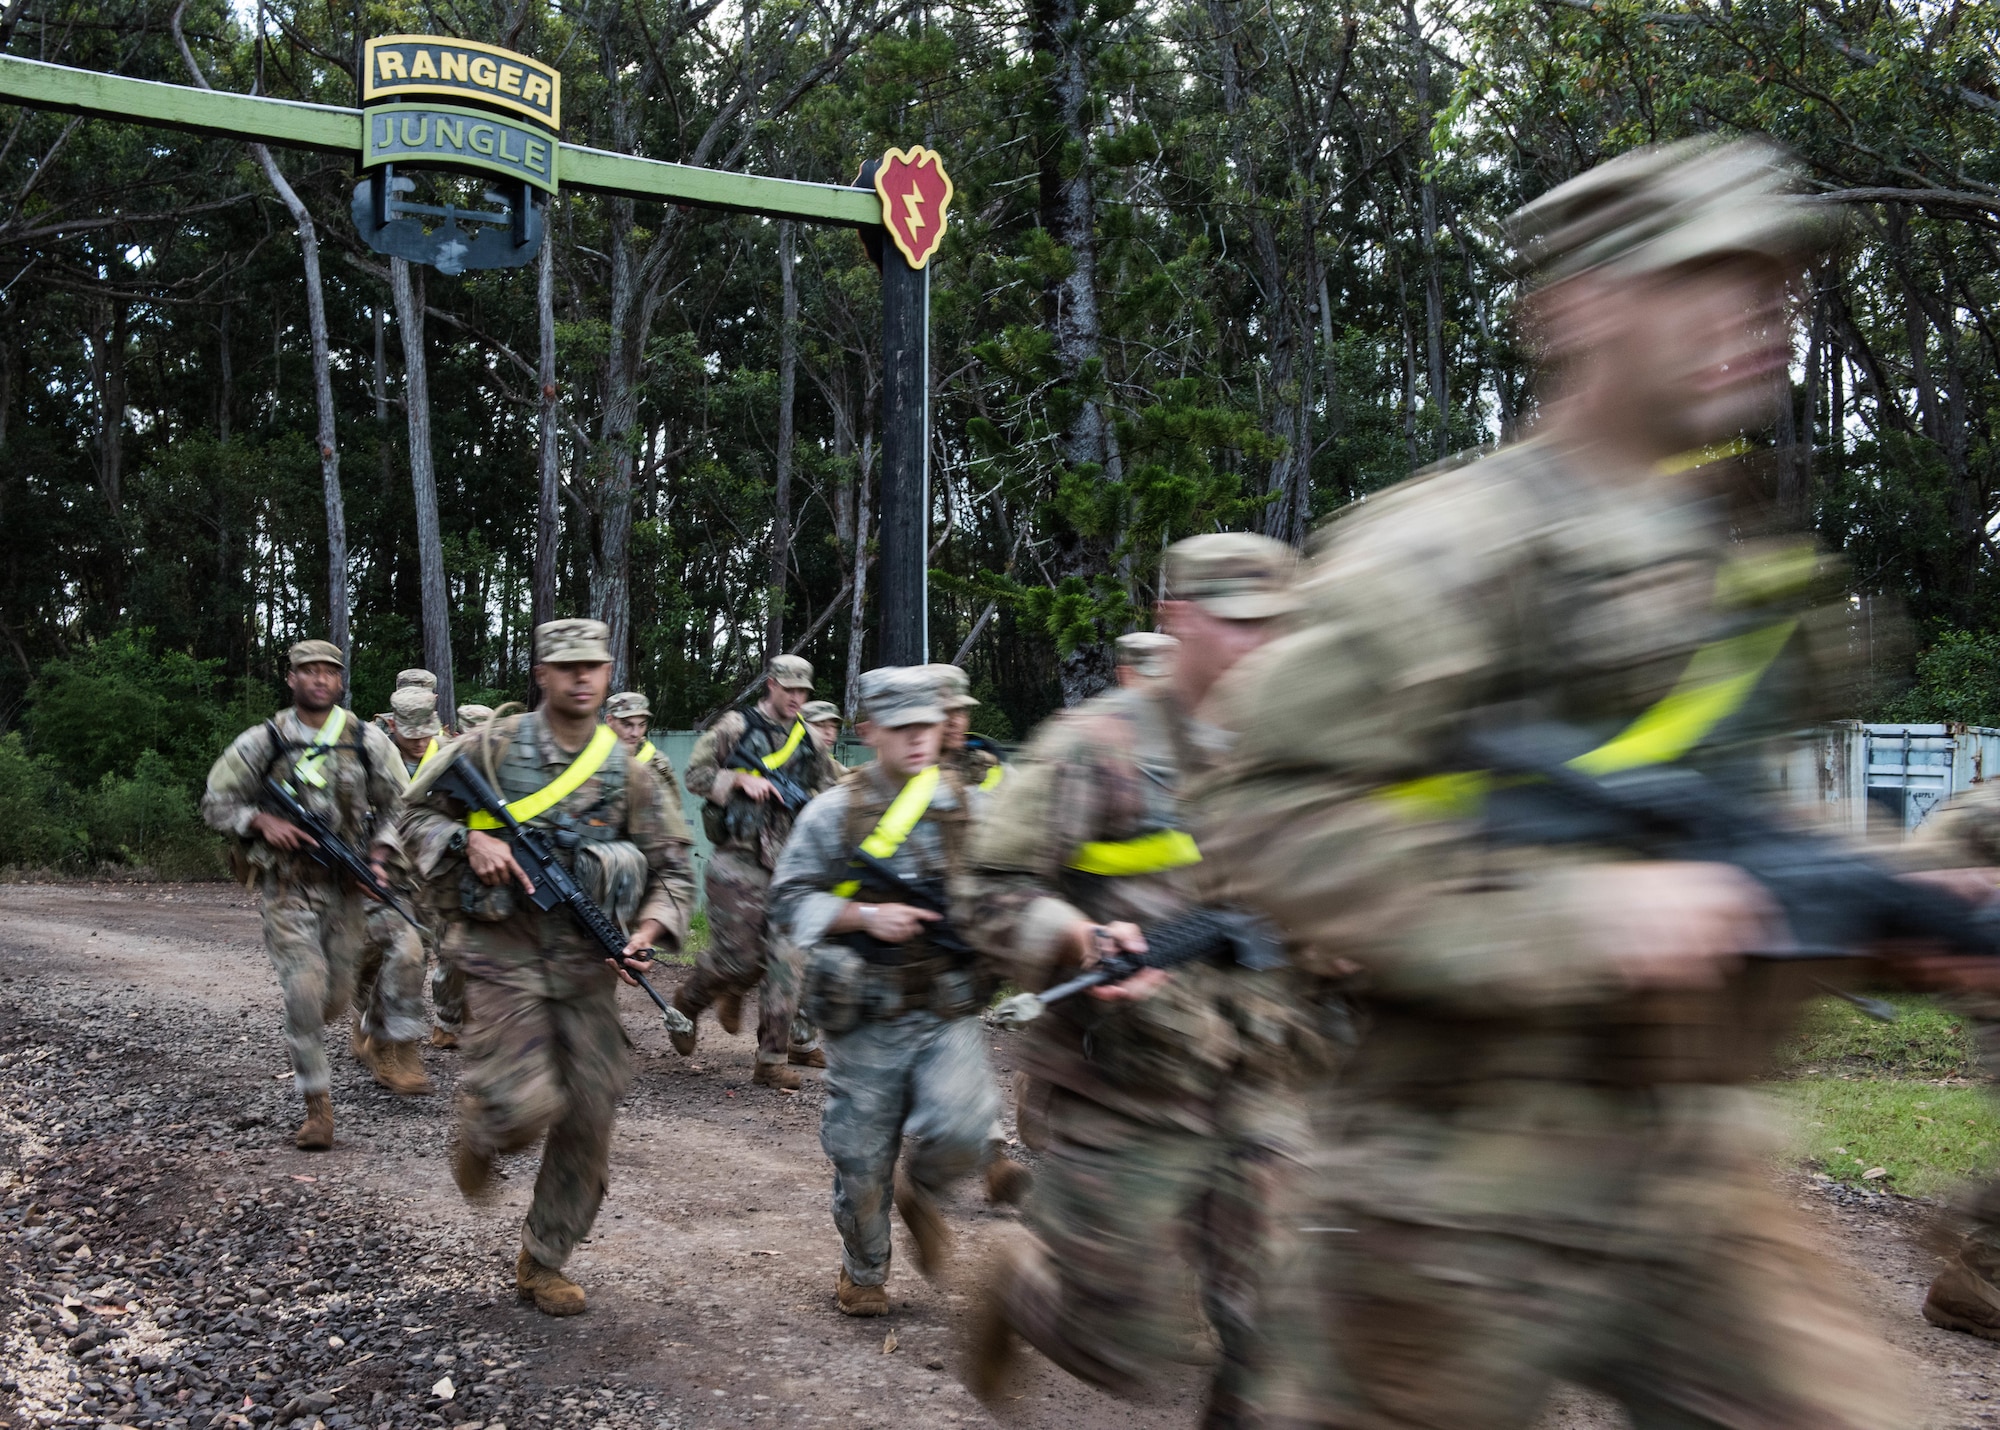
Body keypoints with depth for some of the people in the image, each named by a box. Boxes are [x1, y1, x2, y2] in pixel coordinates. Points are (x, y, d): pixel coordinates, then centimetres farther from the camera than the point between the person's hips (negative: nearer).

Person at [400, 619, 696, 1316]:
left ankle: (543, 1262, 22)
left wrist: (648, 933, -10)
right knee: (527, 1104, -17)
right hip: (503, 953, -3)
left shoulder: (627, 769, 4)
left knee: (588, 1117, 3)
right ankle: (479, 1127, 21)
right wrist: (471, 840, -14)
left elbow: (673, 866, 8)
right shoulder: (494, 744, -3)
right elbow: (415, 814, 6)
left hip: (587, 965, 3)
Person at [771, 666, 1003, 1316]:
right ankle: (863, 1272, 35)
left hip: (950, 1011, 1)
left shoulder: (969, 807, 4)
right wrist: (866, 916, -14)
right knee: (861, 1158, 8)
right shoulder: (834, 812, -2)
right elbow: (788, 900, -1)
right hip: (866, 1019, -1)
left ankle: (919, 1189, 15)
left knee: (960, 1128, -20)